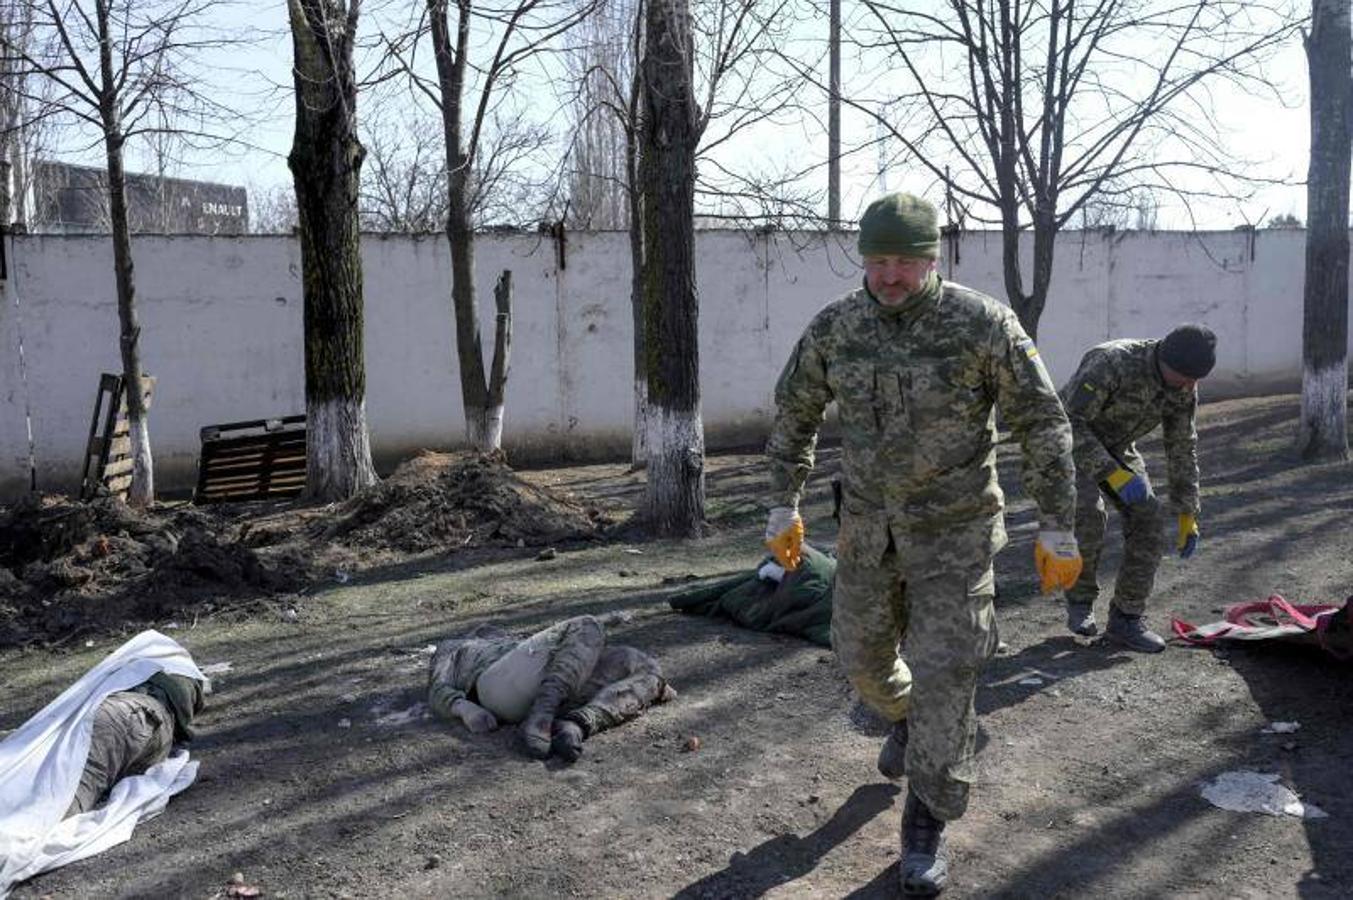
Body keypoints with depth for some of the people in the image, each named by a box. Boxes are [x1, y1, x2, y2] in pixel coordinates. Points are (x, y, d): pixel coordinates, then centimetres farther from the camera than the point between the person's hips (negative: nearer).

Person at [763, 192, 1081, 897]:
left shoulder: (983, 323, -15)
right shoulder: (835, 327, -6)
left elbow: (1042, 424, -9)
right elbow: (795, 412, 7)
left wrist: (1057, 530, -10)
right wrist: (782, 507, 4)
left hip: (955, 529, -3)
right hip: (868, 528, 4)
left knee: (944, 673, -5)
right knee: (862, 654, 15)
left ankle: (926, 826, 12)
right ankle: (906, 719, 51)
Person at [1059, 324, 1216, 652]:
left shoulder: (1184, 385, -14)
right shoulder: (1112, 363, -36)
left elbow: (1182, 447, -3)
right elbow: (1068, 423, -37)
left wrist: (1188, 514, -4)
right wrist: (1112, 473, -42)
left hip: (1114, 447, 6)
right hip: (1069, 442, -6)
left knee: (1148, 518, -12)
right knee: (1089, 515, -29)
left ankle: (1126, 619, -4)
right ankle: (1080, 601, -4)